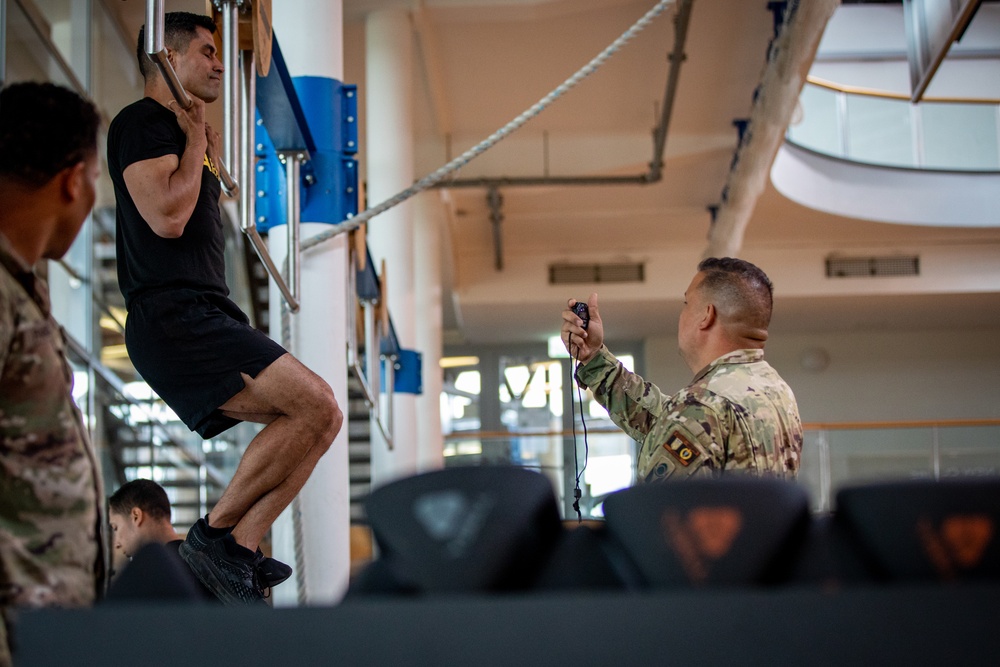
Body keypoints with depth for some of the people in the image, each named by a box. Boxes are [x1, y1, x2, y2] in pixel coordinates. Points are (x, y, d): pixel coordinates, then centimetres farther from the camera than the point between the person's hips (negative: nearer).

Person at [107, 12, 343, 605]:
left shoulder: (180, 132, 26)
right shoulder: (144, 122, -4)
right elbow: (167, 216, -18)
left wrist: (213, 156, 30)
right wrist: (195, 141, -4)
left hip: (207, 318, 10)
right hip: (172, 317, -10)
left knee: (320, 418, 2)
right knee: (315, 403, -21)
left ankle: (239, 548, -3)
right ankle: (215, 536, -12)